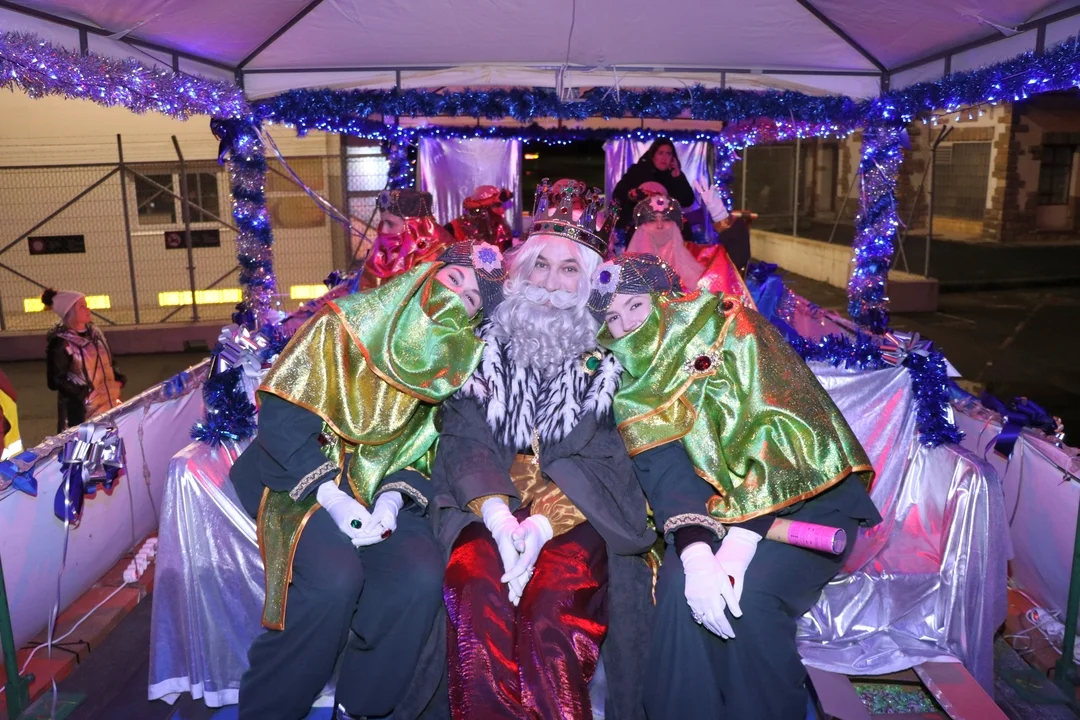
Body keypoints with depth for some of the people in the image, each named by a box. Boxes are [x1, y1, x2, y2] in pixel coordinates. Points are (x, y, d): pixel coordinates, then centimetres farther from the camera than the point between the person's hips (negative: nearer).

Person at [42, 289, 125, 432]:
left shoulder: (94, 333, 7)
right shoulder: (60, 343, -13)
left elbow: (109, 363, 18)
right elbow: (56, 381, -13)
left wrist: (118, 381, 1)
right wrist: (85, 394, -17)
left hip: (109, 402, 7)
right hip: (81, 409, -7)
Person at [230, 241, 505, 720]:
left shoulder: (457, 364, 3)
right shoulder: (348, 322, -9)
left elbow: (430, 452, 3)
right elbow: (279, 417, -12)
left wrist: (395, 497, -17)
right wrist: (329, 493, -21)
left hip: (383, 489, 3)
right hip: (304, 478, -3)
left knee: (422, 575, -24)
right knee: (335, 577, -30)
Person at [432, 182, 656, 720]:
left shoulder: (608, 353, 6)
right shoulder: (487, 341, 10)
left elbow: (603, 455, -3)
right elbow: (462, 436, 1)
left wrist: (544, 522, -19)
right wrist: (497, 515, -17)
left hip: (578, 512, -1)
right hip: (489, 506, 1)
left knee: (556, 602, -30)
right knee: (478, 591, -29)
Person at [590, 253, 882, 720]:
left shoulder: (729, 328, -12)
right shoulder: (633, 379, 1)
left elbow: (782, 430, -21)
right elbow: (664, 470, -11)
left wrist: (739, 544, -29)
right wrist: (695, 552, -30)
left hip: (806, 498, -3)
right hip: (719, 508, 3)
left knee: (749, 596, -27)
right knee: (679, 585, -24)